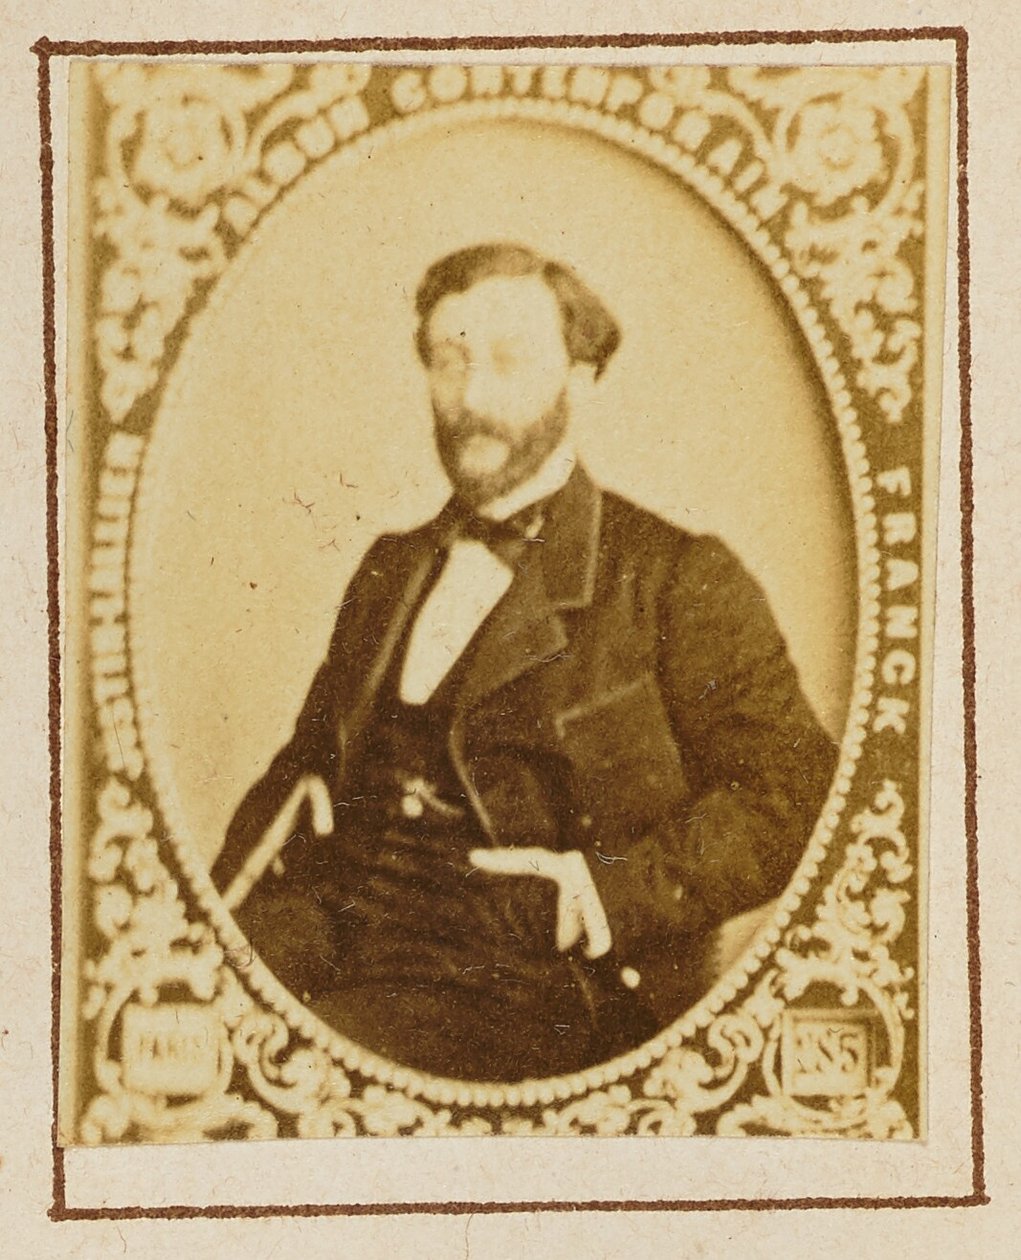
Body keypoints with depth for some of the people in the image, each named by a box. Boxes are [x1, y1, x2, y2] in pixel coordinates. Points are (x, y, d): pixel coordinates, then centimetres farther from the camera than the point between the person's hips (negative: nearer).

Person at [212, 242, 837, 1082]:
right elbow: (309, 759, 26)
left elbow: (791, 794, -2)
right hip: (338, 942, 6)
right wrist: (225, 899, 5)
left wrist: (609, 889, -16)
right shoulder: (392, 569, 24)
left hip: (531, 981, -5)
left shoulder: (681, 581, 4)